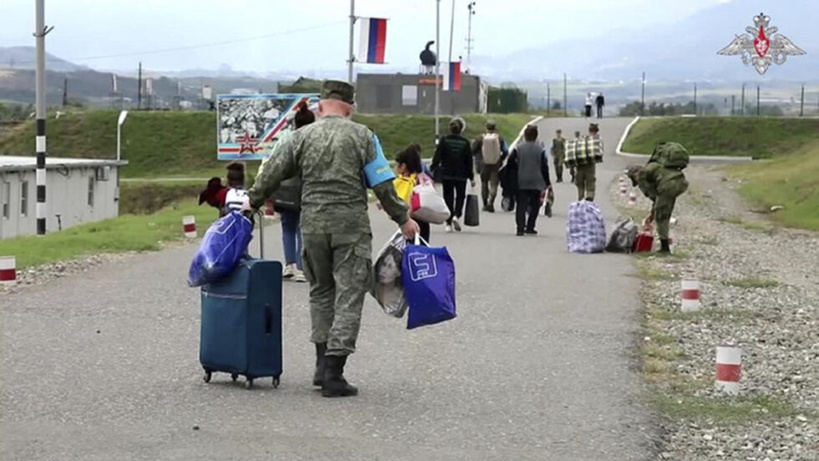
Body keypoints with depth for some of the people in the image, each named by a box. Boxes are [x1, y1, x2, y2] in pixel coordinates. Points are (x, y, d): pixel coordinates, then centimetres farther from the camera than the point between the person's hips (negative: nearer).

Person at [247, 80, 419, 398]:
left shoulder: (301, 137, 7)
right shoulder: (362, 136, 1)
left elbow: (271, 176, 9)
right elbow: (383, 185, -1)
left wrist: (251, 203, 24)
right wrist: (403, 219, 8)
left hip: (312, 225, 3)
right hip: (351, 225, -3)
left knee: (321, 291, 19)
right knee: (348, 295, 0)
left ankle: (323, 365, 17)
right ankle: (333, 374, -6)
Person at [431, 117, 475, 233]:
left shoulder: (444, 141, -5)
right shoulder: (465, 143, -2)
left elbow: (437, 157, -7)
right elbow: (469, 161, 2)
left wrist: (433, 170, -1)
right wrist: (471, 177, 8)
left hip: (447, 175, 0)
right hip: (461, 175, 0)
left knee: (448, 197, 8)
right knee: (460, 196, 13)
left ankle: (449, 223, 5)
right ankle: (456, 215, -12)